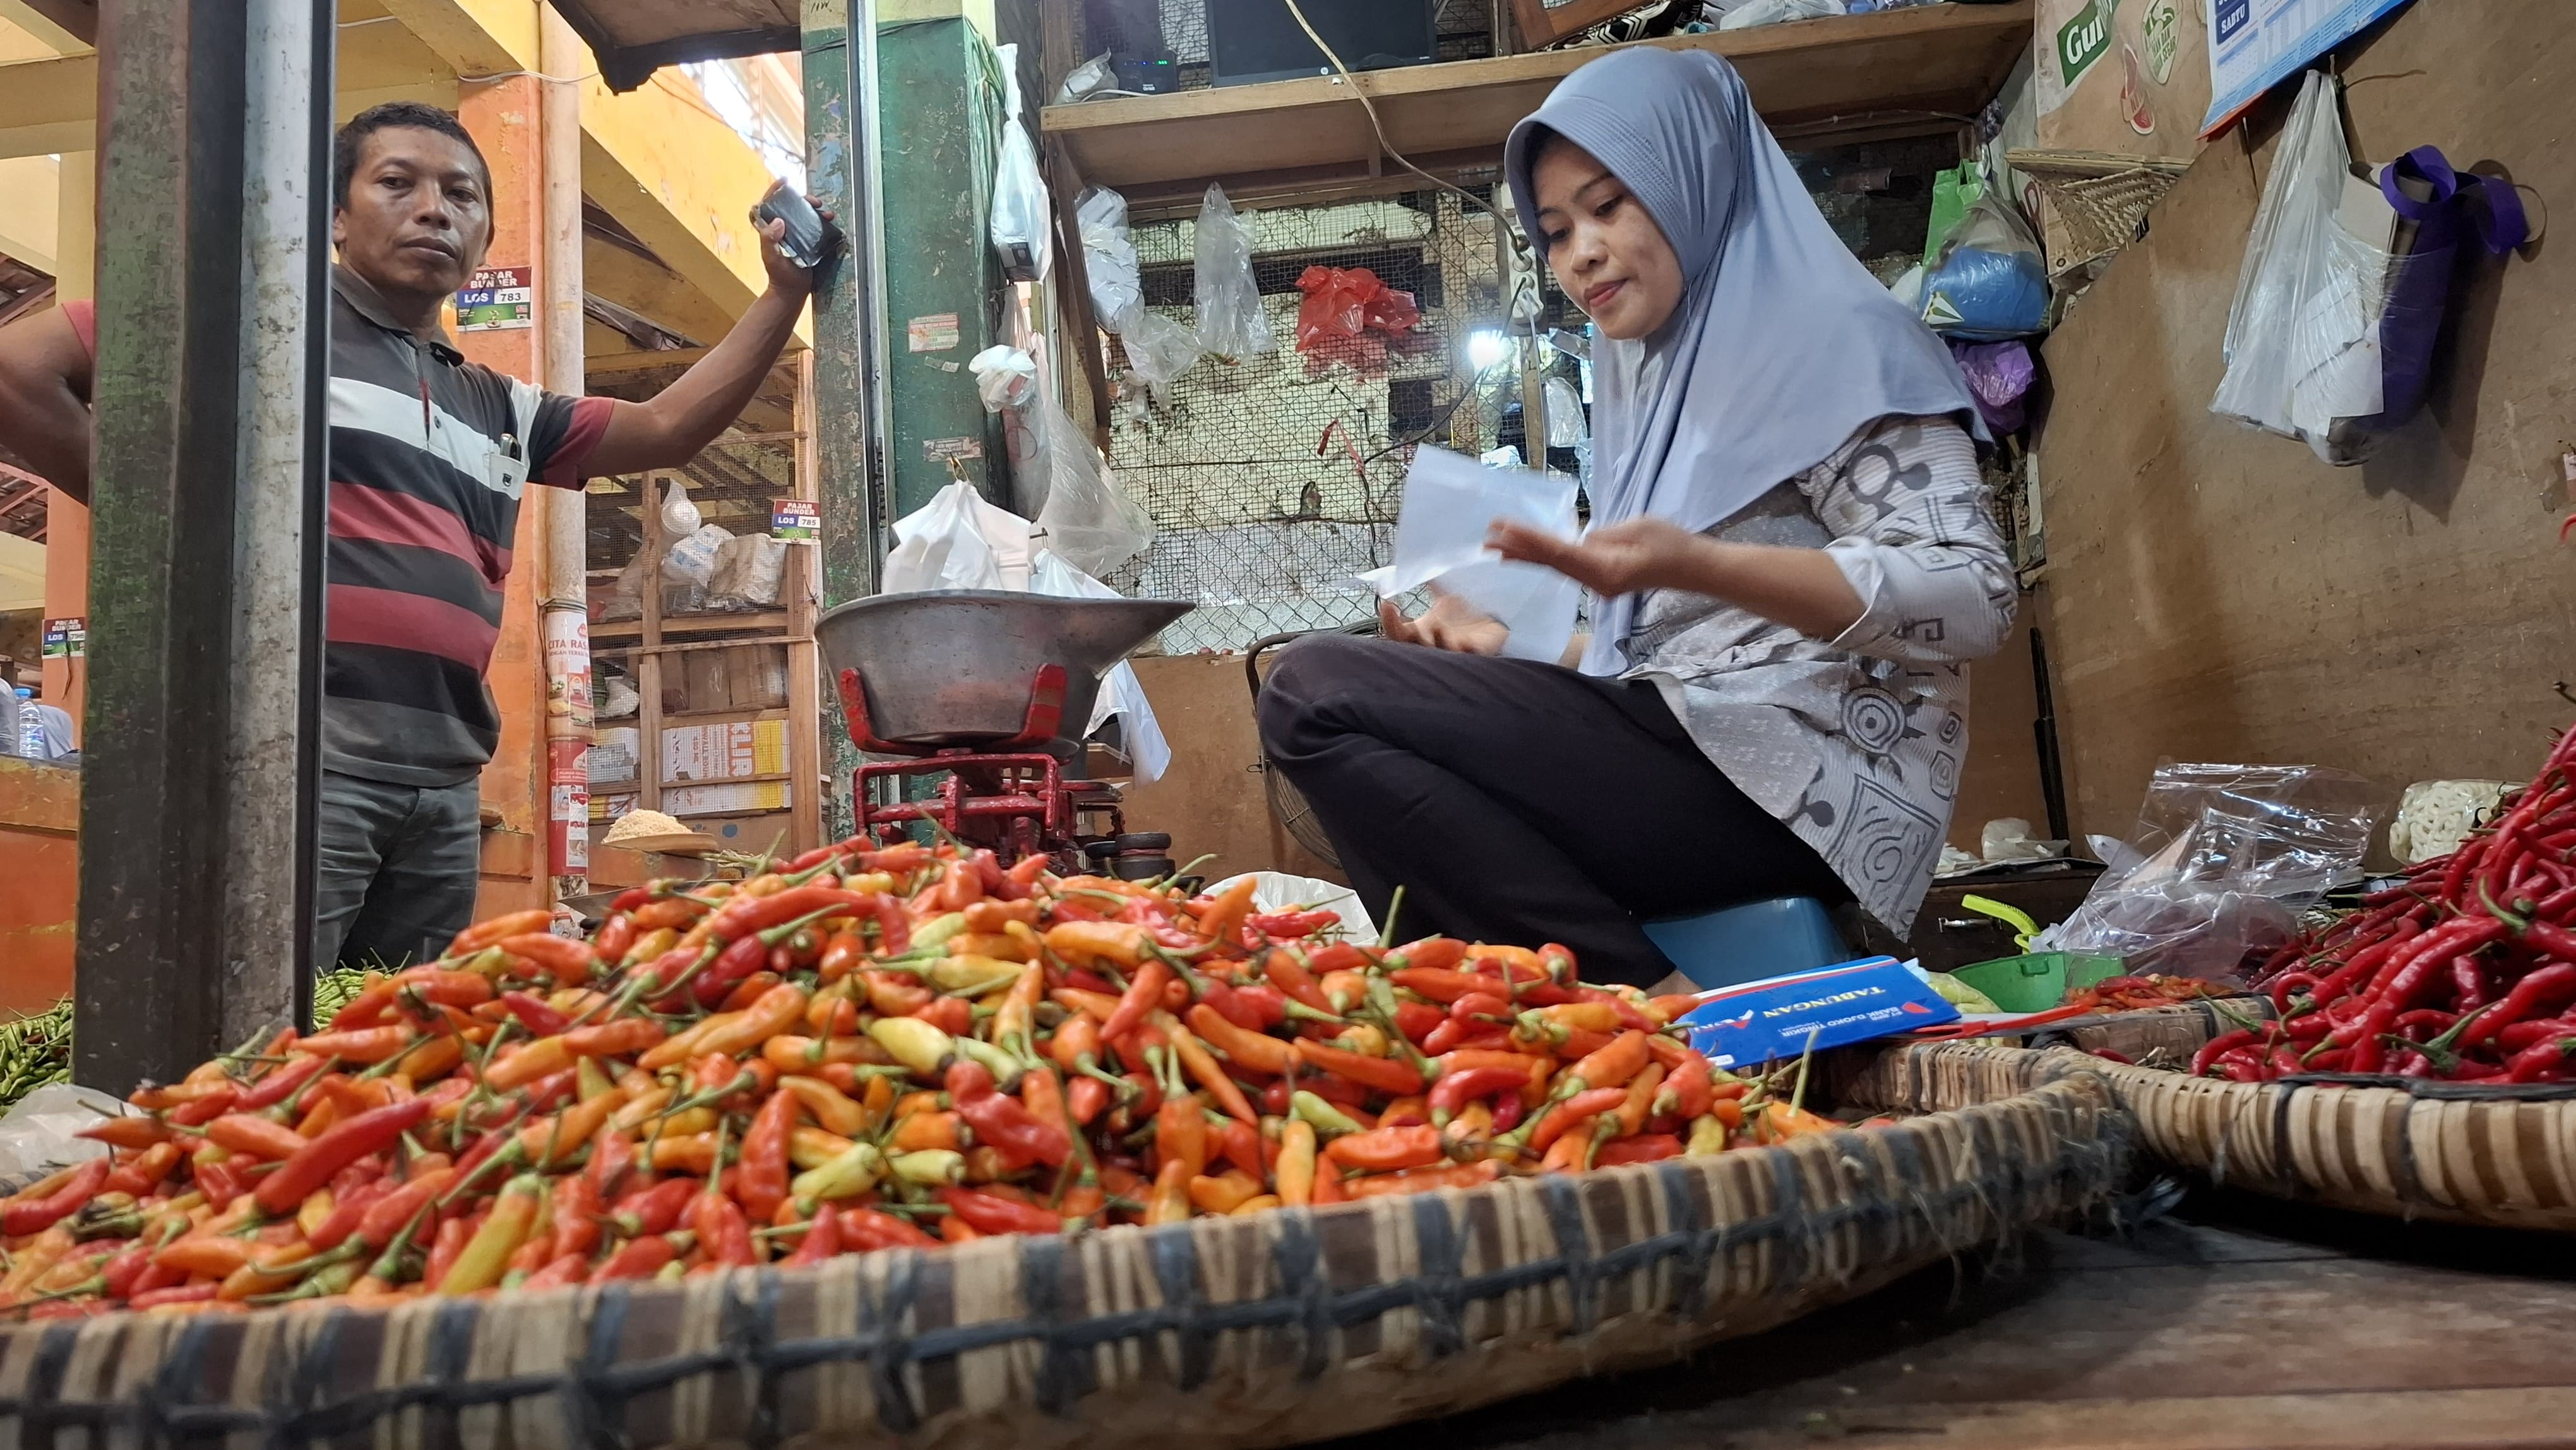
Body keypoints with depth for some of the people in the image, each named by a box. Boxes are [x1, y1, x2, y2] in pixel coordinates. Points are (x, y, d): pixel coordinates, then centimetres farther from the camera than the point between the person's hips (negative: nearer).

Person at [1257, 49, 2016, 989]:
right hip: (1682, 753, 9)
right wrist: (1507, 647, 7)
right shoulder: (1649, 378, 20)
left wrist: (1693, 565, -25)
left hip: (1800, 775, -9)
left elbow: (1973, 598, -14)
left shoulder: (1824, 337, -2)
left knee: (1314, 693, -18)